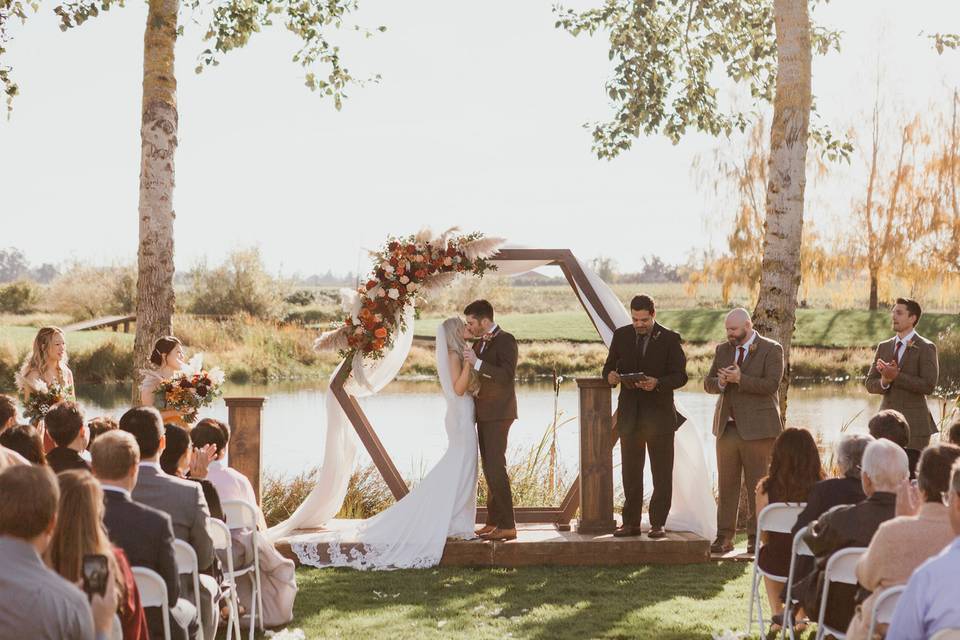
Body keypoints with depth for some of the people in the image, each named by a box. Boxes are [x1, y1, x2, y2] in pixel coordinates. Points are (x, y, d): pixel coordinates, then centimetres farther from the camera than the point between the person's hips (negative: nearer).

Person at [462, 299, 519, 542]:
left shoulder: (505, 340, -11)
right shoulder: (480, 343, 16)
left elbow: (506, 376, -23)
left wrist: (477, 363, -27)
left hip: (498, 414, -9)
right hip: (484, 415, 9)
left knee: (495, 467, -13)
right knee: (489, 469, 10)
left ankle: (507, 526, -12)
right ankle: (493, 522, 15)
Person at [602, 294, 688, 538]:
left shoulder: (669, 339, -4)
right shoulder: (621, 336, 6)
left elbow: (680, 376, -6)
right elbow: (609, 366, 11)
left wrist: (657, 383, -24)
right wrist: (610, 375, -13)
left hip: (659, 414, -3)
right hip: (629, 414, 3)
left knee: (662, 472, 1)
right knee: (630, 472, 7)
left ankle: (658, 523, 7)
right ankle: (631, 523, 13)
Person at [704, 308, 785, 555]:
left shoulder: (771, 350, -3)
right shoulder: (723, 349, 15)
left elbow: (771, 385, -14)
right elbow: (708, 383, 14)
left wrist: (740, 379, -18)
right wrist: (720, 382, -8)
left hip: (757, 429, -5)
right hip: (727, 428, 5)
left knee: (758, 487, 1)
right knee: (726, 485, 5)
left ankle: (756, 538, 7)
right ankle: (724, 537, 9)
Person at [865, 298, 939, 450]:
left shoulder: (926, 348, -4)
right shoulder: (883, 347, 12)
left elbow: (928, 386, -14)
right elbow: (870, 384, 9)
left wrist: (896, 376, -18)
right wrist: (884, 381, -13)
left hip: (914, 423, -5)